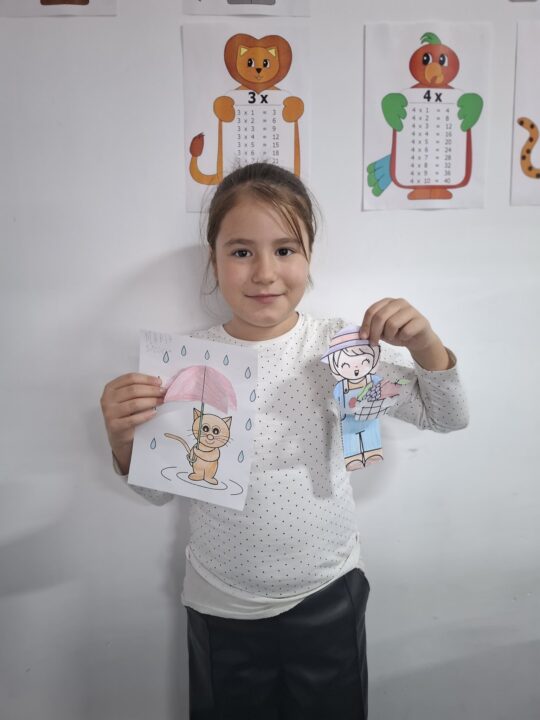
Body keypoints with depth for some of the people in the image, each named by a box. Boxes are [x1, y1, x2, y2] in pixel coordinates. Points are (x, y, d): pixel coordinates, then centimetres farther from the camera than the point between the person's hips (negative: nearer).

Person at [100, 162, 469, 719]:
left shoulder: (338, 345, -11)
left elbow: (445, 418, -5)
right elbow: (159, 490, -3)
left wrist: (424, 343, -23)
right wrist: (124, 441, -23)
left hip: (328, 595, 0)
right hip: (221, 607, 0)